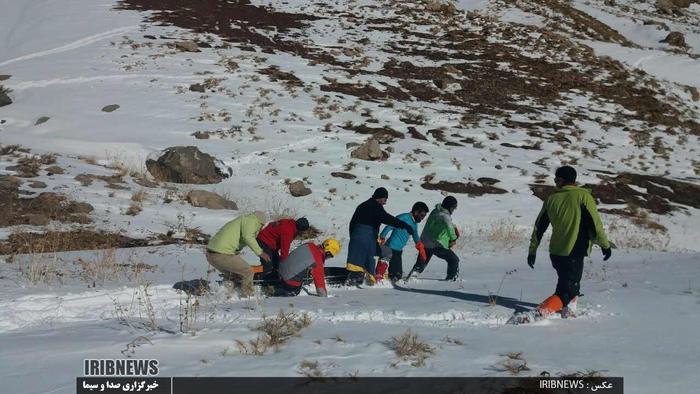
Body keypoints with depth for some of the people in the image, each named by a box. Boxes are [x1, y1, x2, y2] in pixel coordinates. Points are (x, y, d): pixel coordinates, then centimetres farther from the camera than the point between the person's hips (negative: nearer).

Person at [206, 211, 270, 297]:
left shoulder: (243, 219, 27)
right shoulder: (252, 219, 0)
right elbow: (248, 236, -17)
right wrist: (260, 252, -12)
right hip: (222, 254, -10)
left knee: (232, 274, 30)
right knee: (248, 271, 1)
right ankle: (247, 297, 3)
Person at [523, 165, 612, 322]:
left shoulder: (551, 199, 6)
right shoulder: (583, 196, -8)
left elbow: (539, 227, 11)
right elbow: (595, 223, -11)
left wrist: (532, 250, 19)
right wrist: (605, 245, 0)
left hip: (555, 252, 5)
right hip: (574, 253, -5)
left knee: (565, 282, 30)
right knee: (568, 292, -3)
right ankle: (539, 314, -20)